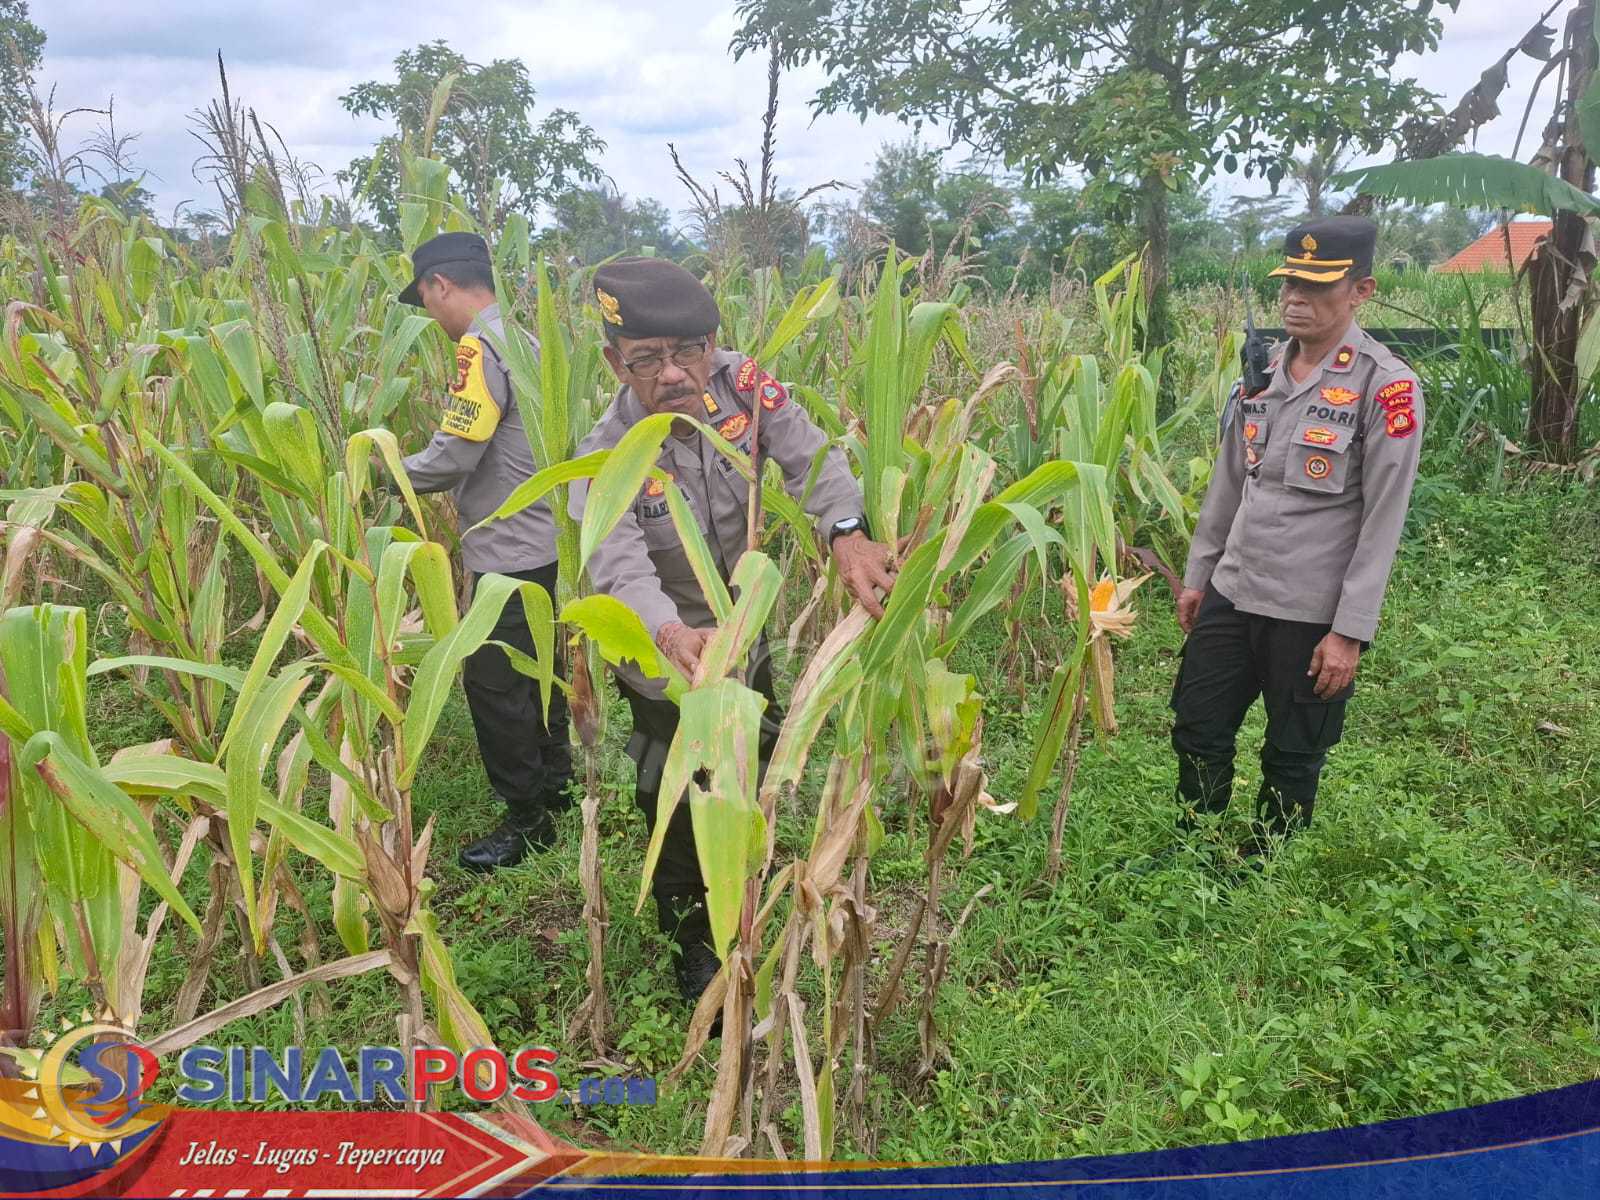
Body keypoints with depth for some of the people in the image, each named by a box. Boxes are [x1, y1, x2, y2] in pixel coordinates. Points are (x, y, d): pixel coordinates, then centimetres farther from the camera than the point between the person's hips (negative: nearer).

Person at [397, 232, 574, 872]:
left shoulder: (482, 345, -17)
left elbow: (456, 454, -21)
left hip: (512, 550, -10)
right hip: (542, 538, 10)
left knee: (492, 681, 0)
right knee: (533, 668, 20)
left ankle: (529, 819, 12)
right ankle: (555, 782, 34)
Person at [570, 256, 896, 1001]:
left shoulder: (742, 387, -17)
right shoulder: (607, 458, -28)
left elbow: (812, 460, -28)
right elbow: (619, 565, -42)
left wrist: (848, 533, -50)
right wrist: (672, 634, -64)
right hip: (667, 668, -5)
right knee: (683, 826, 8)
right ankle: (697, 967, 36)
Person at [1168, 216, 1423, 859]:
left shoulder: (1386, 387, -11)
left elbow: (1382, 521, -13)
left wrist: (1350, 631, -15)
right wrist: (1197, 576, 14)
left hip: (1313, 613, -6)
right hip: (1231, 594, 6)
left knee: (1292, 757, 11)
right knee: (1197, 732, 14)